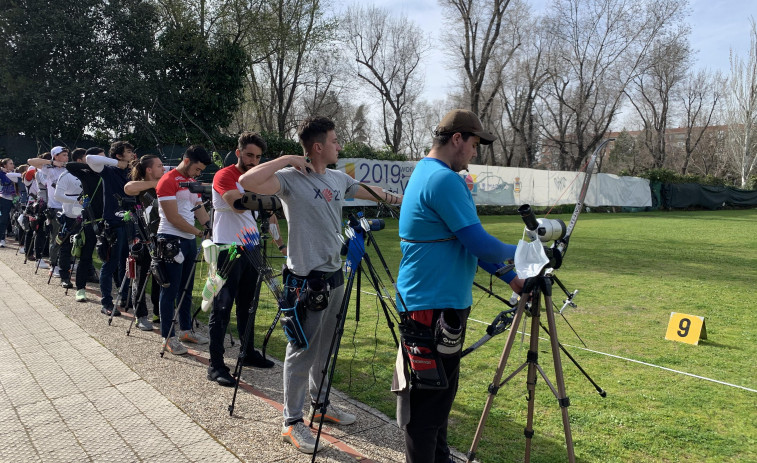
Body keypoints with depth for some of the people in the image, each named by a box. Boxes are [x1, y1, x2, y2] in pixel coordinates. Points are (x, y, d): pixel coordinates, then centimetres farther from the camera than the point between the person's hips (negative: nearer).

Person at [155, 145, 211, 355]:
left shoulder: (192, 182, 16)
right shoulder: (168, 181, -11)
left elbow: (200, 210, 13)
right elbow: (173, 217, -16)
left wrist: (211, 229, -2)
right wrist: (198, 232, -11)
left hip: (189, 240, 8)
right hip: (172, 240, -8)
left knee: (186, 289, 15)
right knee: (170, 291, -2)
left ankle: (186, 330, 25)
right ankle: (168, 337, 5)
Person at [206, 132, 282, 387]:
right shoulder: (224, 176, -9)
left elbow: (267, 212, 16)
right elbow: (237, 204, -27)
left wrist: (281, 244, 11)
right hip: (228, 250, -7)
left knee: (247, 305, 15)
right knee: (222, 307, -5)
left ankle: (249, 352, 27)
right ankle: (215, 365, -1)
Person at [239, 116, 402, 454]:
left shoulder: (339, 179, 8)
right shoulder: (291, 179, -14)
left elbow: (369, 192, 25)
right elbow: (247, 182, -29)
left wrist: (400, 199, 29)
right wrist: (287, 159, -22)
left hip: (334, 276, 8)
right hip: (307, 279, -7)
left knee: (324, 348, 19)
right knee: (302, 351, 0)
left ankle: (320, 404, 36)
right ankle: (292, 423, 13)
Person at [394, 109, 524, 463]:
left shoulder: (427, 173, 15)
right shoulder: (444, 179, -18)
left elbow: (465, 242, 19)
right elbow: (481, 245, -21)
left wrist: (508, 276, 18)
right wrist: (513, 253, 0)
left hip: (443, 303, 10)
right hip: (434, 308, -10)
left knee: (440, 392, 20)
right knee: (428, 399, 1)